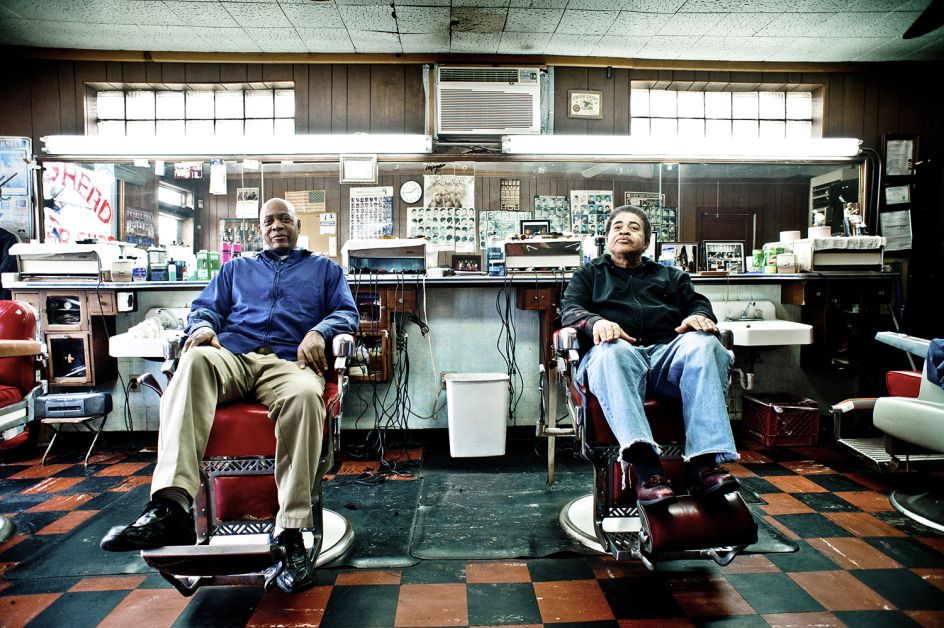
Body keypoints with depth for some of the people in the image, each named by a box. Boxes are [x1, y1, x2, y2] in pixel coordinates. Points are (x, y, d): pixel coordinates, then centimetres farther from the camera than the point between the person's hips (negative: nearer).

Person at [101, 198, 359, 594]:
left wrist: (319, 332, -8)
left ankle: (291, 534, -36)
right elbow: (205, 307, 24)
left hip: (289, 362, -2)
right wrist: (203, 327, -2)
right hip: (232, 357, 3)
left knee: (305, 396, -39)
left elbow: (347, 313, 15)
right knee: (194, 362, -35)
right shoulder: (236, 268, 35)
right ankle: (169, 509, -45)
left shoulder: (324, 268, 27)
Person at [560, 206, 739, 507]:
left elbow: (698, 304, 20)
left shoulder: (671, 276, 35)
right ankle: (645, 466, -52)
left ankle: (704, 462, -41)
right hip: (621, 352, -2)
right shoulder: (589, 274, 29)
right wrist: (595, 321, -13)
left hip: (668, 353, 2)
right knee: (610, 351, -39)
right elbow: (570, 309, 11)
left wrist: (699, 316, -6)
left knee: (702, 343, -32)